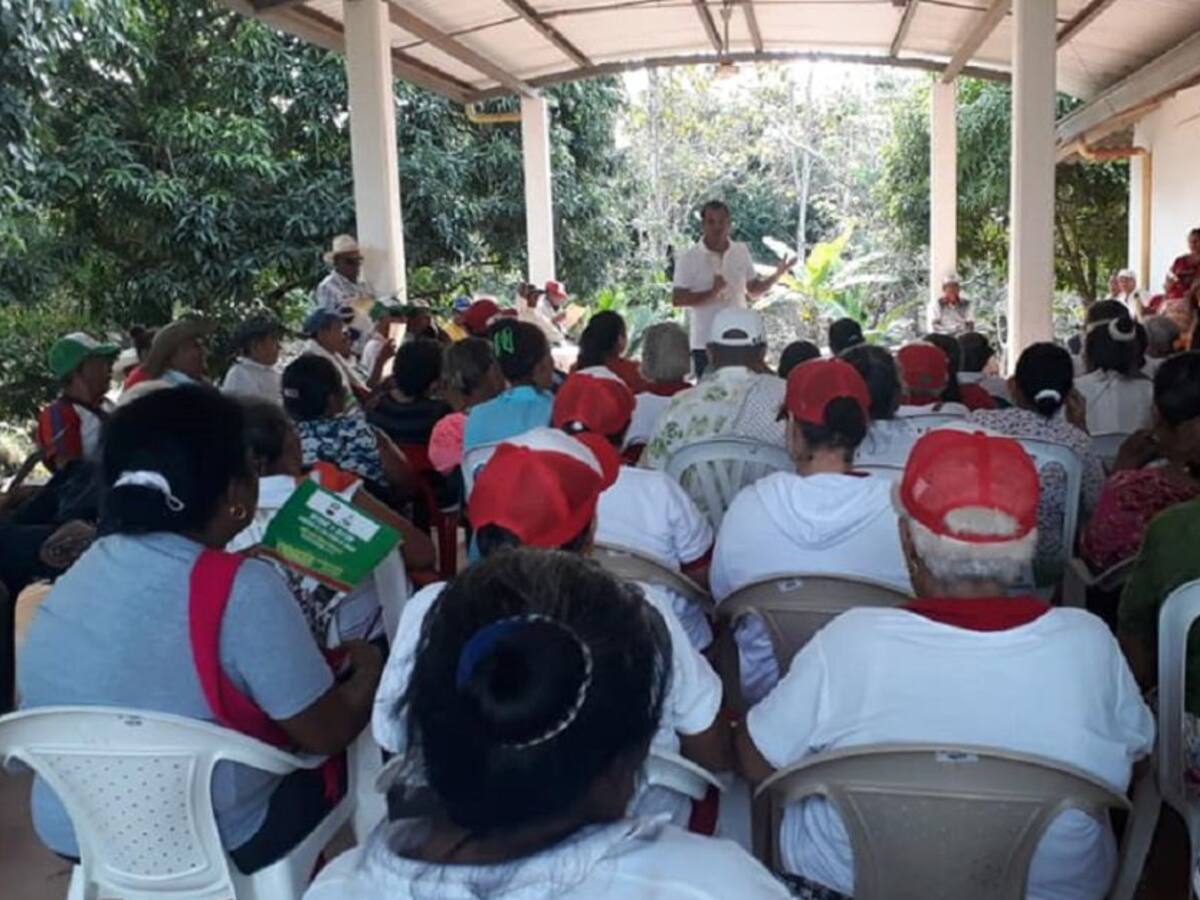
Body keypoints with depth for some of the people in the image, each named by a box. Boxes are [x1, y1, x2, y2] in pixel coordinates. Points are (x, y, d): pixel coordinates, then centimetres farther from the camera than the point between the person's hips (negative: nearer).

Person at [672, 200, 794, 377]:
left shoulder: (742, 252, 7)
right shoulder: (689, 258, -6)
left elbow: (754, 290, 13)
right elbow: (678, 299, -11)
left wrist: (777, 275, -3)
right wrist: (712, 293, -23)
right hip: (705, 343, -3)